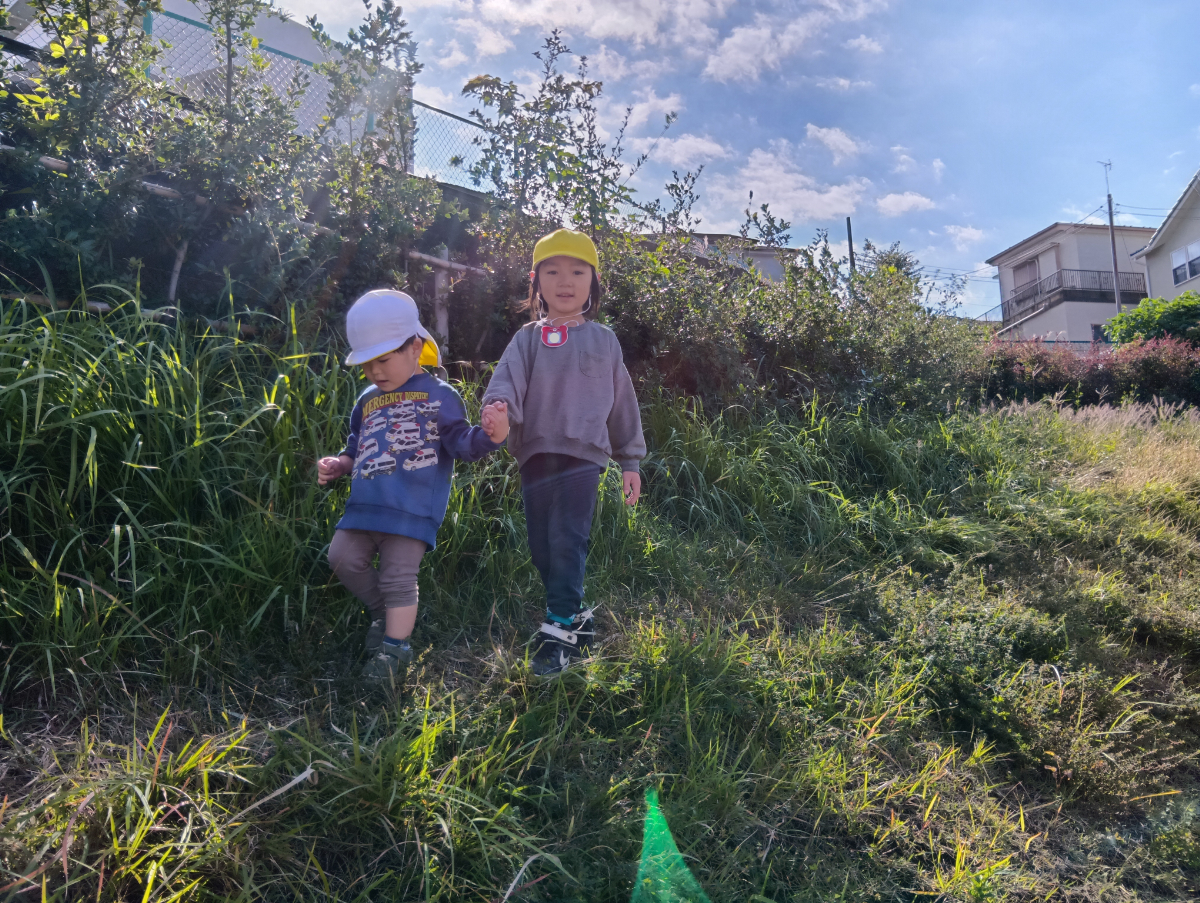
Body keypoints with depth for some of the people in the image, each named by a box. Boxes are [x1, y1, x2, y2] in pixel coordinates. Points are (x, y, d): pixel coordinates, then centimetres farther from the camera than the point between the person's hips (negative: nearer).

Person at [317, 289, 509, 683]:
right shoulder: (367, 402, 16)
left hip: (411, 510, -6)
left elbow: (460, 442, -8)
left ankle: (394, 648, 13)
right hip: (365, 505, 7)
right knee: (343, 559, 6)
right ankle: (384, 612, 28)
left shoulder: (439, 396, -1)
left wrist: (489, 437, -28)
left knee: (398, 578, -3)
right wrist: (337, 464, 8)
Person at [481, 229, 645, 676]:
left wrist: (631, 461, 15)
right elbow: (509, 379, -9)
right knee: (542, 547, 8)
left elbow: (622, 402, 15)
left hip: (583, 454, -2)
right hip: (535, 455, 2)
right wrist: (497, 405, -33)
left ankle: (559, 631, -3)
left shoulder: (603, 340, 10)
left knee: (567, 542, -12)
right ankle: (576, 616, 26)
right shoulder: (528, 338, 8)